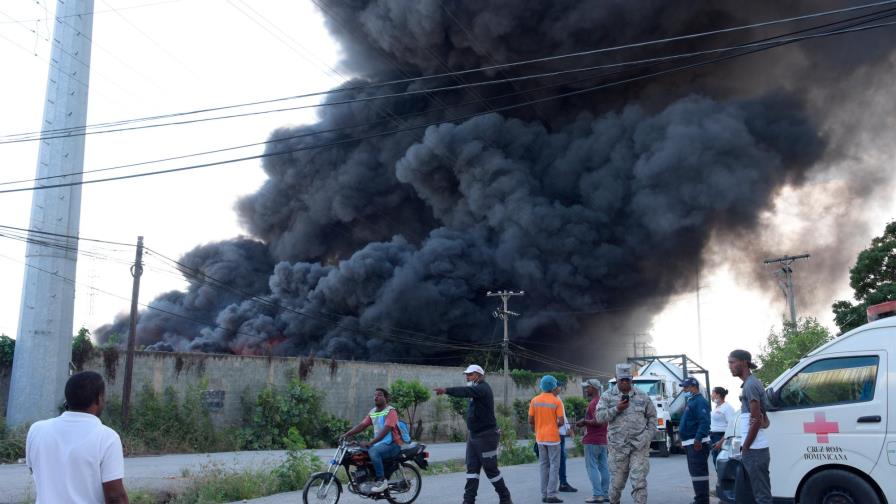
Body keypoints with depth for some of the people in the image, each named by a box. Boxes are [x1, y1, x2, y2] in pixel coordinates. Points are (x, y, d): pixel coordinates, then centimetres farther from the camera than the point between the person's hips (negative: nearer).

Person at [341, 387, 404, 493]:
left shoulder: (391, 411, -12)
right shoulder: (372, 412, 12)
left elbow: (386, 430, -24)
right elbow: (361, 426, 8)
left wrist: (370, 442, -33)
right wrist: (346, 435, -6)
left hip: (392, 444, -8)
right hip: (379, 444, 8)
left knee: (373, 451, -33)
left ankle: (382, 480, -21)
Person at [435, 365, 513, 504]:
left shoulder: (483, 388, -17)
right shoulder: (476, 390, 15)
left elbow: (466, 391, -35)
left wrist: (446, 390, -47)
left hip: (486, 436, -9)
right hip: (473, 435, 9)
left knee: (491, 469, -1)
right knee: (472, 469, 5)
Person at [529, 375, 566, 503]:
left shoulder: (534, 400, 1)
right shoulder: (557, 401, -9)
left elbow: (530, 420, 1)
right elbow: (561, 421, -12)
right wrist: (556, 425, 9)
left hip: (540, 438, 4)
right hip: (553, 437, -4)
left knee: (543, 465, 12)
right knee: (554, 466, 3)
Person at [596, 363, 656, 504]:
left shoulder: (642, 396, 9)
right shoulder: (608, 396, 4)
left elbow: (652, 416, 16)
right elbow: (599, 416, -3)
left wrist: (649, 434, 4)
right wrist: (616, 409, -15)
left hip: (640, 445, 0)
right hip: (618, 445, 0)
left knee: (639, 480, -5)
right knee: (617, 480, 8)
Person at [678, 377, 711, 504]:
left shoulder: (700, 401, -13)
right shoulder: (690, 401, 20)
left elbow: (704, 422, -25)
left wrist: (698, 439, -32)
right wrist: (684, 440, 25)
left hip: (697, 444, -11)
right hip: (690, 443, 11)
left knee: (698, 472, -11)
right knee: (695, 472, 16)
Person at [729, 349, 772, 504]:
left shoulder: (750, 385, -14)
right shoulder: (750, 383, 16)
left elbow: (756, 420, -18)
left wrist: (745, 447, -14)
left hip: (754, 450, -10)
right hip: (751, 449, 10)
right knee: (741, 491, 15)